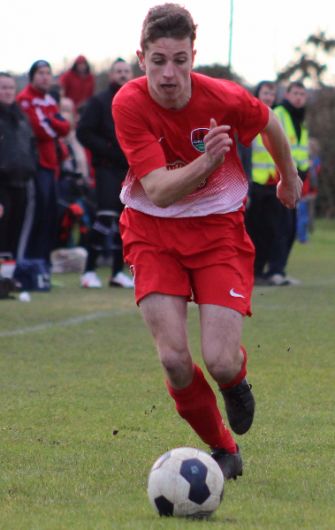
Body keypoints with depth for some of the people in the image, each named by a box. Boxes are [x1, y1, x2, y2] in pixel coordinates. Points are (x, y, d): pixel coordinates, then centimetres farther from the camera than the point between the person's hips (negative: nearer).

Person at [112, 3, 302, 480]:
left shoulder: (224, 98, -18)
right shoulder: (129, 105, -19)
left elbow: (269, 124, 6)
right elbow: (159, 191, -25)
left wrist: (289, 176, 23)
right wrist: (205, 163, -43)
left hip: (218, 227, 0)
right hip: (154, 231, 0)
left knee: (220, 361, -14)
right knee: (174, 359, -14)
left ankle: (237, 380, 26)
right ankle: (223, 449, 13)